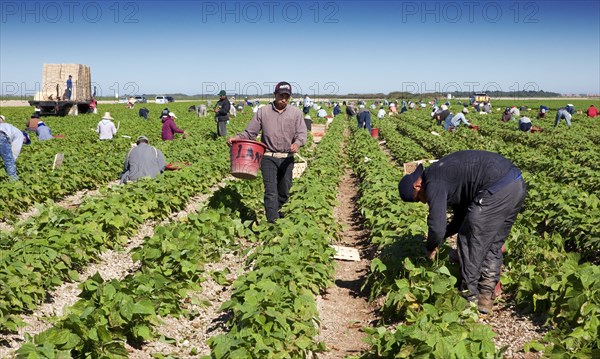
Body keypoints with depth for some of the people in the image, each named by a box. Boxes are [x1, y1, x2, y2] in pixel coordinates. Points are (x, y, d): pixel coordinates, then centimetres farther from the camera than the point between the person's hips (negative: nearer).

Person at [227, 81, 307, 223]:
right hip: (268, 157, -2)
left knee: (284, 192, 13)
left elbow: (302, 133, -4)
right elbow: (250, 132, 3)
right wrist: (236, 138, -16)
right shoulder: (263, 112, 2)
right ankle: (273, 223, -8)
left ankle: (276, 211, 39)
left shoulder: (296, 113, 4)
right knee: (271, 192, -9)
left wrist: (297, 143, -27)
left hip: (287, 158, 2)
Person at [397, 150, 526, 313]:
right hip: (517, 184, 10)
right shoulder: (445, 175, 25)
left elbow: (437, 227, -10)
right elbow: (461, 217, 32)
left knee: (470, 243, 7)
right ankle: (486, 297, 23)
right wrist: (439, 238, 27)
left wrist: (431, 248, 10)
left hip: (497, 189, -10)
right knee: (493, 244, 19)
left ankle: (470, 297, 18)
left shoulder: (433, 183, -4)